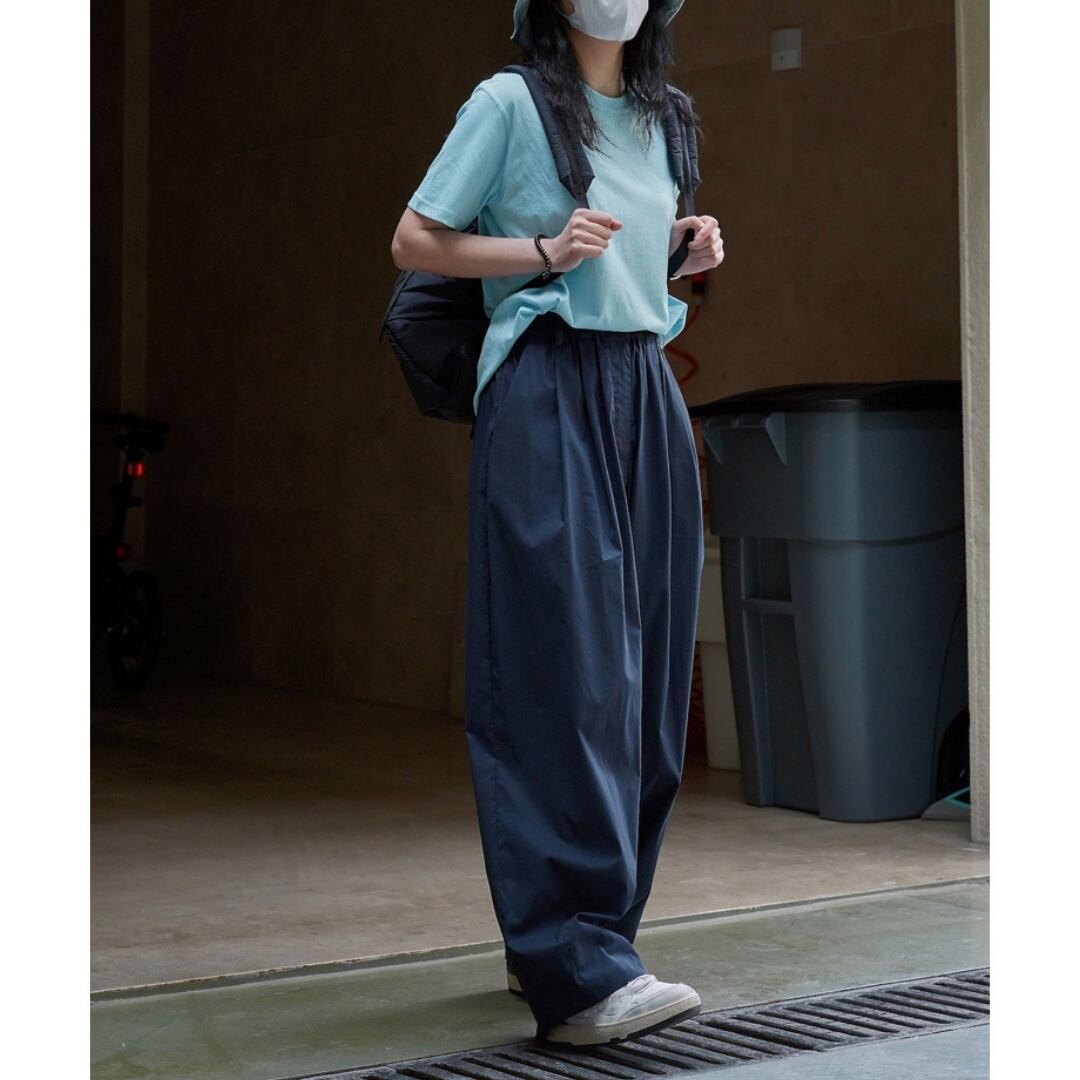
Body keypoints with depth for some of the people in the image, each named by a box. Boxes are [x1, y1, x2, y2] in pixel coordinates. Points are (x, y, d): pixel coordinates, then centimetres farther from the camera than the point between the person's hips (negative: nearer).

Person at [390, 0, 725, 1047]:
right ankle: (578, 972, -18)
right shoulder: (508, 102, 0)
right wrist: (544, 250, -12)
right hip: (545, 395, -7)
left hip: (646, 392, 7)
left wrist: (685, 253, 10)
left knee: (642, 671, 4)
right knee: (567, 668, -15)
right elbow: (414, 242, -1)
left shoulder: (653, 116, 19)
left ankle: (548, 936, 13)